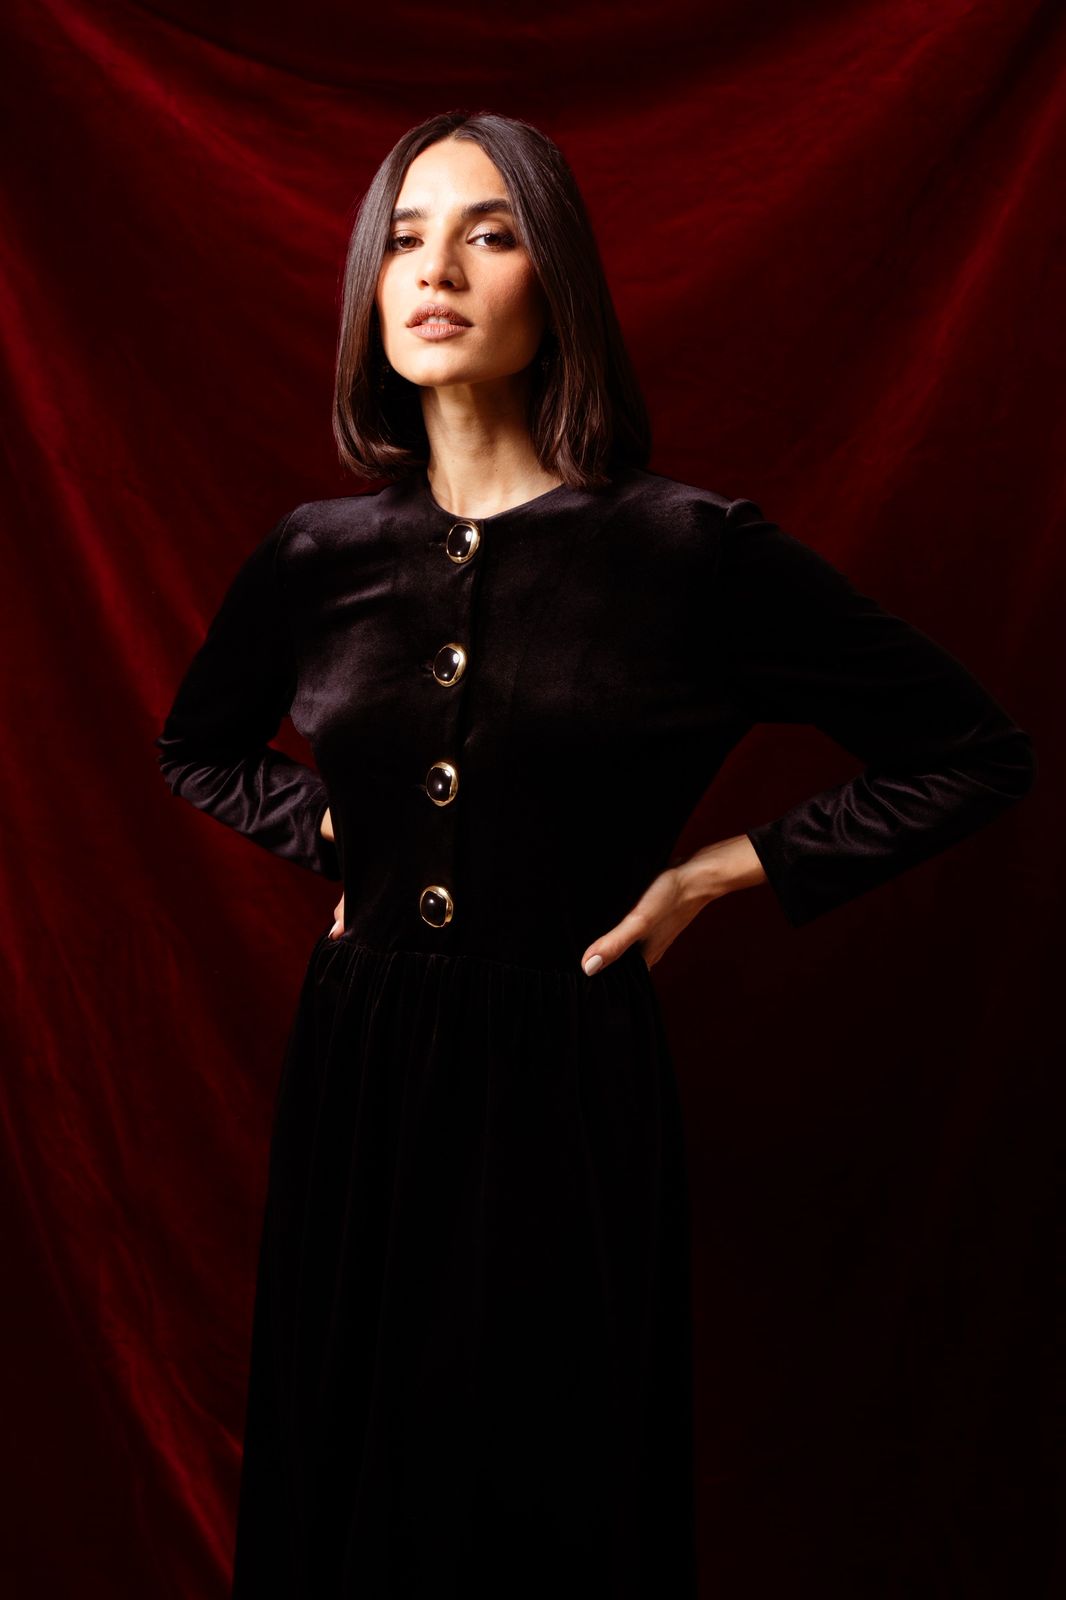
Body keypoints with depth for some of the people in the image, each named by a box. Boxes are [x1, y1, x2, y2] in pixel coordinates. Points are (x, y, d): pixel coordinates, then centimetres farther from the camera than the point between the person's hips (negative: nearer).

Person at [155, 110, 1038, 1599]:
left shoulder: (690, 550, -9)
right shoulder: (321, 553, 2)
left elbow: (977, 752, -1)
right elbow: (197, 748, 23)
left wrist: (724, 871, -4)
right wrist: (334, 834, 6)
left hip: (565, 1082, -3)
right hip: (353, 1071, 3)